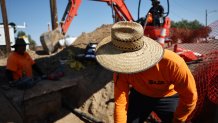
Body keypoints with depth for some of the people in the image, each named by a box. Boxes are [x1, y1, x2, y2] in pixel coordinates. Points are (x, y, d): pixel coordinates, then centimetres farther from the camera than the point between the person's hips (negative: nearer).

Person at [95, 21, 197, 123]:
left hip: (168, 98, -1)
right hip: (139, 95, 2)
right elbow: (120, 103, -22)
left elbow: (190, 97, -23)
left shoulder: (172, 63, -38)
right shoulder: (121, 69, -29)